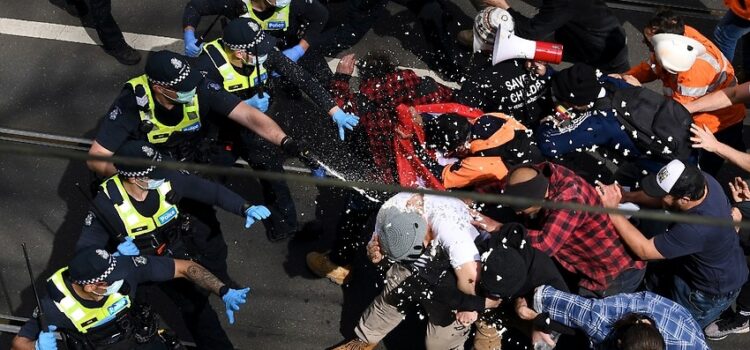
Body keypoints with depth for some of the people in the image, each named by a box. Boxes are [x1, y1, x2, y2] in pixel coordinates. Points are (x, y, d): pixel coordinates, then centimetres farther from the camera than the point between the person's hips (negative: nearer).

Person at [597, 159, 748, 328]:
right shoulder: (700, 180, -23)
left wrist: (612, 211, -36)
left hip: (715, 291, -7)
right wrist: (626, 197, -18)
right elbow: (663, 198, -4)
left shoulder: (697, 228, -44)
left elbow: (644, 250, -34)